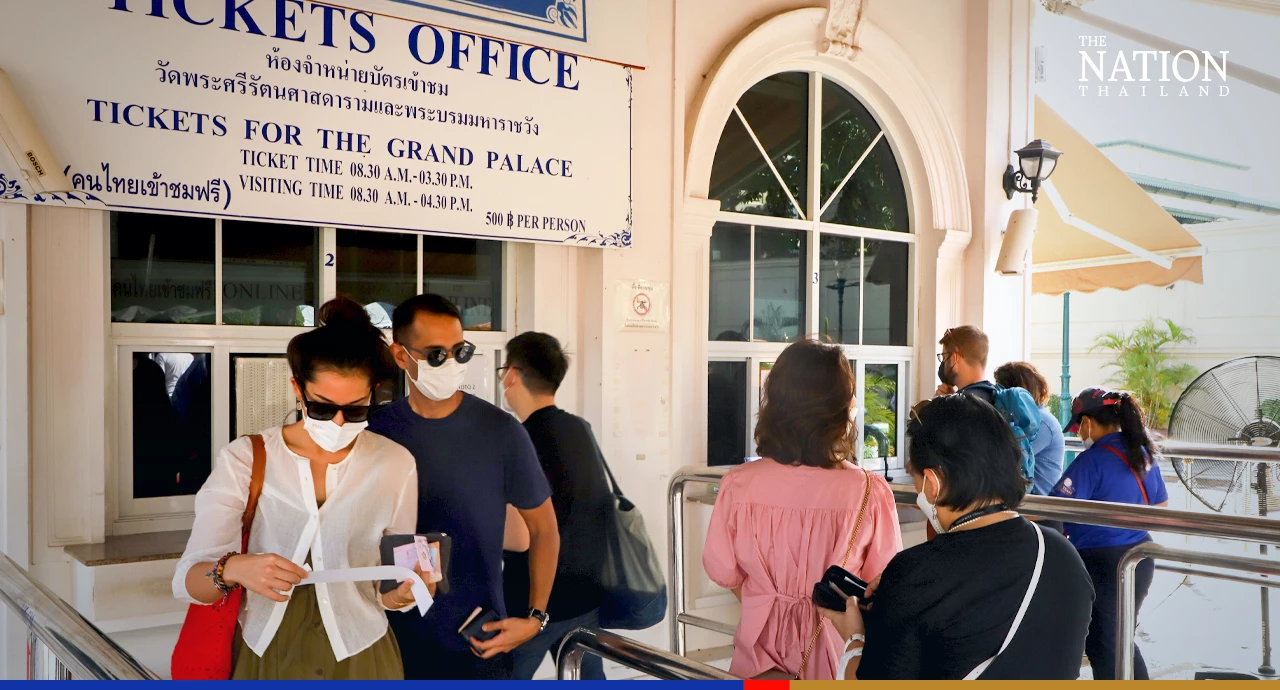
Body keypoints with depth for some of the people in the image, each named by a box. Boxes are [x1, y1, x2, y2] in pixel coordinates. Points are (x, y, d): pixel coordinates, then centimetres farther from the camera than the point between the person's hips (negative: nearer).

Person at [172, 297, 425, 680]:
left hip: (359, 659, 0)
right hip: (265, 658, 0)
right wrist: (233, 569, -35)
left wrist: (405, 591, -22)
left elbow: (389, 594, 0)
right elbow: (187, 581, -14)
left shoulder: (395, 464, -7)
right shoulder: (244, 459, -9)